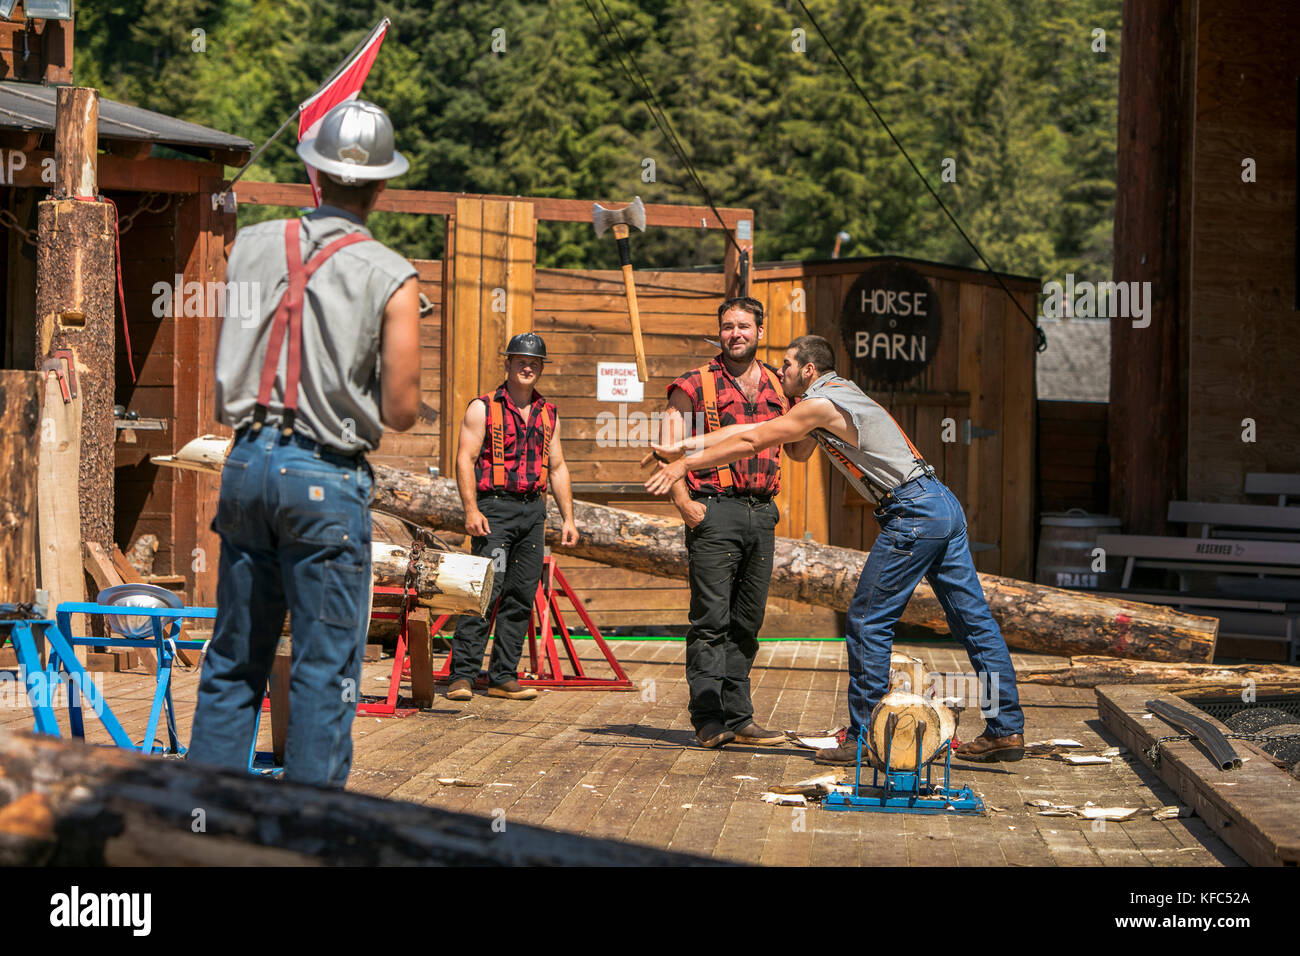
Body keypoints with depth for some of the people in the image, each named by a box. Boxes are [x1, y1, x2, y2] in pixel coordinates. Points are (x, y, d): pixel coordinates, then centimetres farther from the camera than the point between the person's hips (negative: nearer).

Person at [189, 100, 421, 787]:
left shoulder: (250, 247, 5)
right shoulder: (391, 278, -7)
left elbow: (222, 368, 12)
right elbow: (401, 411, -6)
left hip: (246, 462, 4)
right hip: (327, 478, -4)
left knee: (232, 657, 14)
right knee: (325, 668, 2)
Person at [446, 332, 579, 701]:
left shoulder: (548, 414, 16)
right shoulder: (483, 408, 1)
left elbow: (557, 467, 19)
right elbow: (465, 459, -5)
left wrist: (568, 518, 12)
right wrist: (471, 510, -16)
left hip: (533, 509, 5)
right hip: (495, 507, -5)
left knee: (521, 595, 3)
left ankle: (503, 677, 8)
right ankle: (462, 675, -13)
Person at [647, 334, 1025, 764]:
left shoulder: (821, 403, -7)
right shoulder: (840, 392, 22)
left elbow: (750, 442, -5)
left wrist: (685, 464, 3)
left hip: (913, 513, -10)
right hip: (944, 504, 10)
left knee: (868, 622, -3)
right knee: (974, 620, 8)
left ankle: (863, 738, 0)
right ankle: (1007, 729, 9)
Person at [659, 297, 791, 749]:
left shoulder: (777, 385, 15)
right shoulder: (695, 385, 1)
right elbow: (668, 448, -4)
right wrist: (683, 503, -16)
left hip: (762, 514, 5)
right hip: (714, 511, -5)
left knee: (747, 622, 8)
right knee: (712, 619, -7)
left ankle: (737, 718, 14)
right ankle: (709, 719, -5)